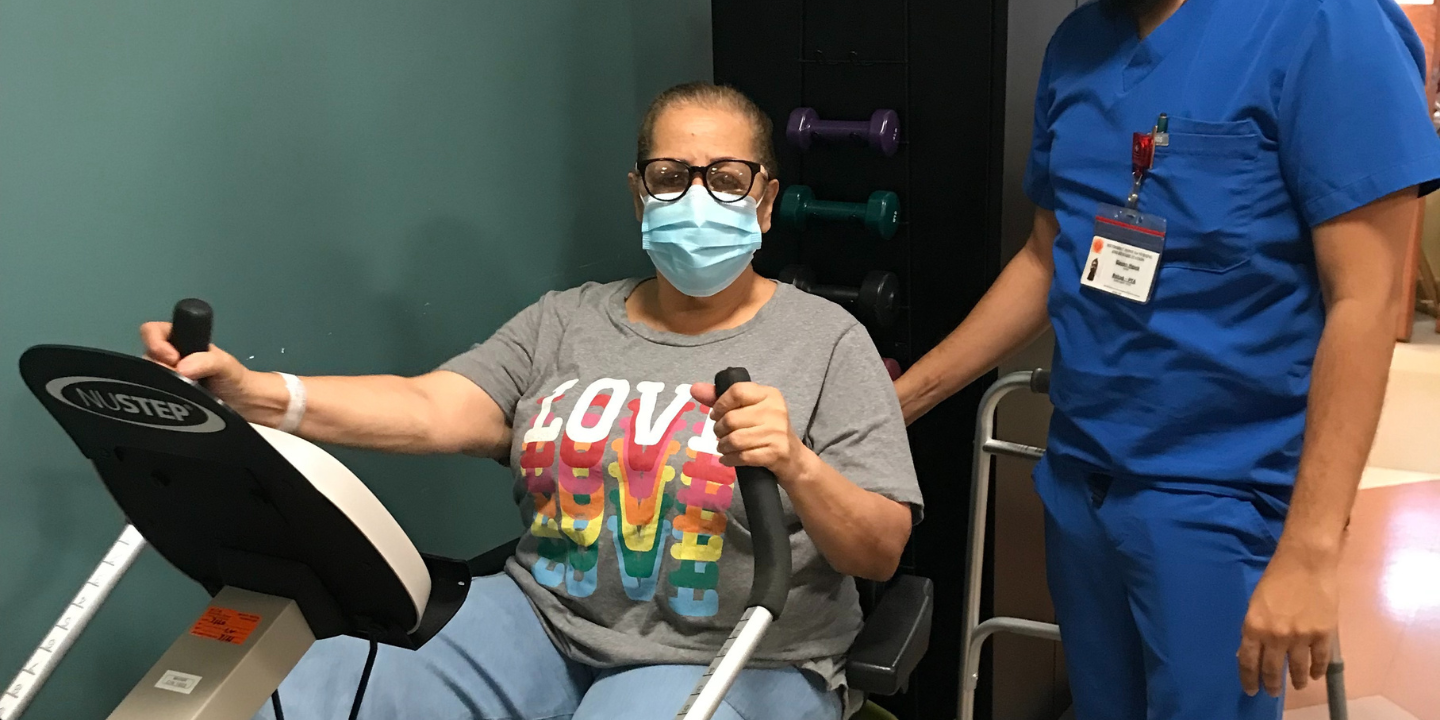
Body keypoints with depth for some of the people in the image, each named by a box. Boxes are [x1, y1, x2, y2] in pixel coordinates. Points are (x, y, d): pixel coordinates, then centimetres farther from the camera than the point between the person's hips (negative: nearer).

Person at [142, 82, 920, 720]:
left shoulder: (827, 340, -1)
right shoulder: (565, 322, 9)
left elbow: (882, 553, -6)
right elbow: (430, 409, -7)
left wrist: (796, 466, -28)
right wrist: (255, 393, -23)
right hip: (538, 617, 3)